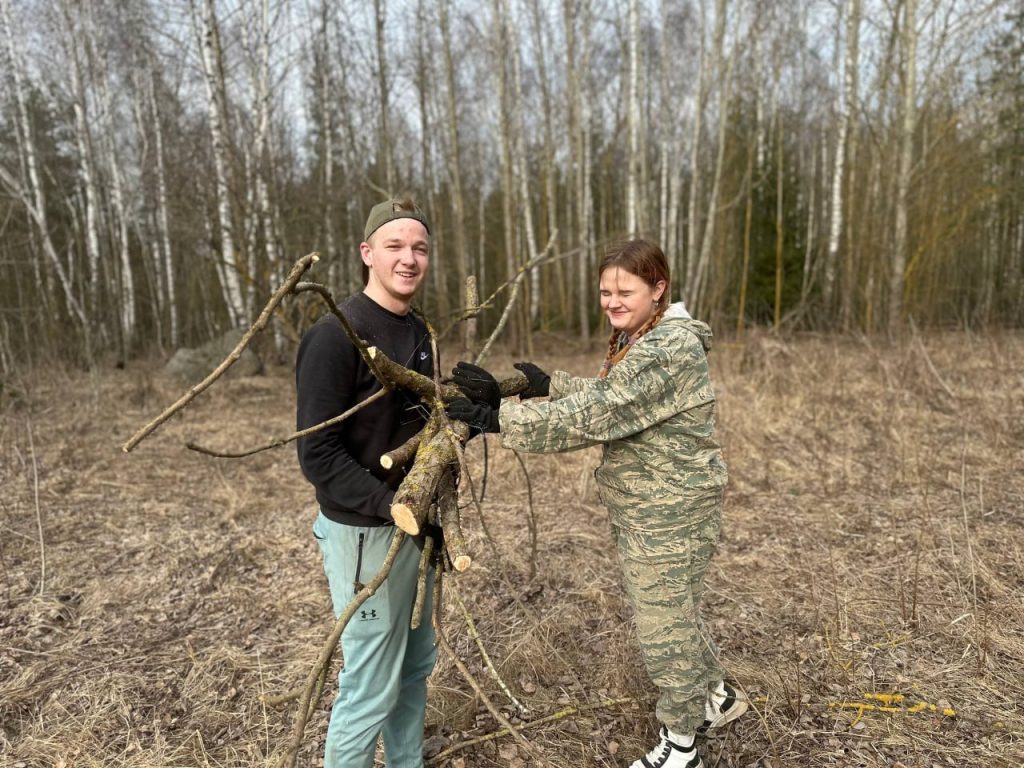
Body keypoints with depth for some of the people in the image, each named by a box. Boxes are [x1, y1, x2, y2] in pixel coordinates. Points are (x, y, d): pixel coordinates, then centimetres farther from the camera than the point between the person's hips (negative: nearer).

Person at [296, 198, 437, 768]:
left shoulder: (421, 334, 8)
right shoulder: (337, 336, -18)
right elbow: (318, 455, -20)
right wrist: (387, 504, -27)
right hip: (366, 533, -8)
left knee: (417, 665, 21)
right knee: (372, 686, 5)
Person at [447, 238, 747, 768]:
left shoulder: (669, 349, -25)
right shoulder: (641, 340, 8)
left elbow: (593, 417, -30)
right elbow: (607, 398, 12)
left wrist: (497, 418, -30)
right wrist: (547, 384, -1)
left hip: (669, 514, -10)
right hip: (643, 509, 10)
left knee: (664, 625, 8)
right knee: (673, 611, 25)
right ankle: (715, 697, 49)